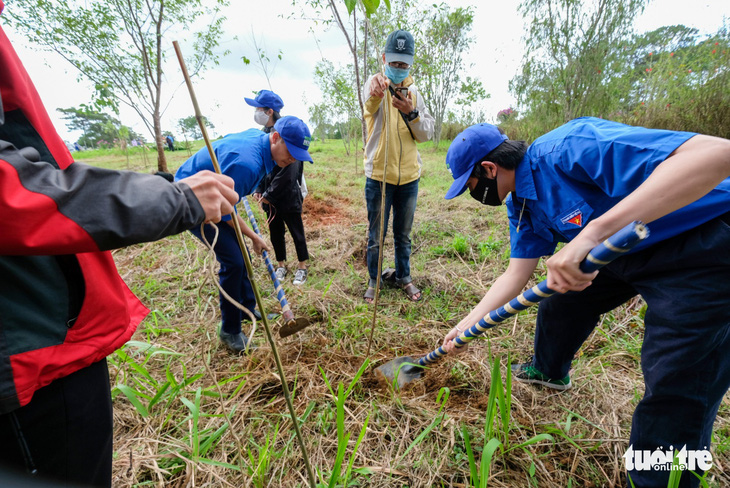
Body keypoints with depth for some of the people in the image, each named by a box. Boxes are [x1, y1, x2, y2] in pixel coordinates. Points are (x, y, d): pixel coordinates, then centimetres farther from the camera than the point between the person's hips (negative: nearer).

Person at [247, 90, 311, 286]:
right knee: (275, 232, 15)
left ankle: (302, 267, 24)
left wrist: (270, 194, -15)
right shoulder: (262, 134, 8)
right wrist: (258, 189, 3)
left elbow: (289, 170, -20)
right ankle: (281, 264, 33)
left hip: (288, 195, -7)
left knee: (296, 232, 7)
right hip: (269, 197, 7)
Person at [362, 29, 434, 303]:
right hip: (378, 175, -3)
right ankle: (373, 280, 25)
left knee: (403, 234, 15)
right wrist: (376, 94, -52)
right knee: (376, 236, 6)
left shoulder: (413, 91, 10)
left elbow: (427, 134, 3)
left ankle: (404, 276, 33)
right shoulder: (375, 83, -2)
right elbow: (369, 108, -28)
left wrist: (411, 113, -16)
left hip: (409, 176, 4)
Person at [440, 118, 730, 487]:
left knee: (675, 390, -10)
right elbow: (517, 273, 3)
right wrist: (468, 323, 3)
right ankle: (549, 370, 45)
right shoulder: (521, 203, -2)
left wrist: (593, 231, -49)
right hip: (626, 247, 9)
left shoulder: (568, 149, -31)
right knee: (559, 302, 17)